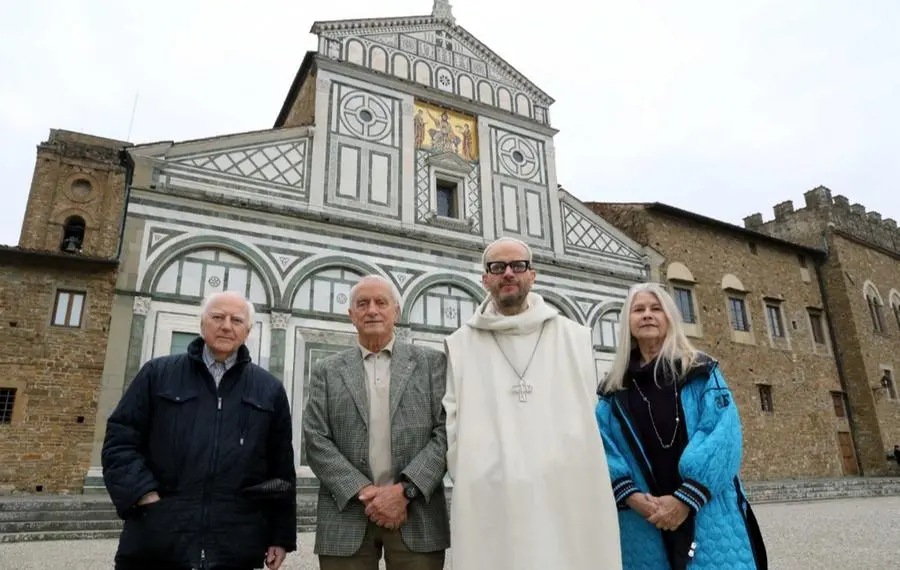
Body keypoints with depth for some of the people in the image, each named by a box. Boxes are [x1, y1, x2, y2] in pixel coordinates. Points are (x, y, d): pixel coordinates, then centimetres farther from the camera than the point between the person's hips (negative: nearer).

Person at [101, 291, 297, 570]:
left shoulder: (270, 390, 10)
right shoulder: (158, 373, 9)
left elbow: (282, 470, 9)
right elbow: (120, 440, 4)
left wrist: (281, 536, 7)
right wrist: (145, 495, -10)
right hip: (155, 545, 0)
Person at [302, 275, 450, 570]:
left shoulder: (432, 362, 7)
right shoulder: (326, 370, 10)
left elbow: (447, 432, -1)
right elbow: (316, 440, 1)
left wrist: (405, 489, -11)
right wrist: (363, 491, -10)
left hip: (418, 514, 0)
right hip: (347, 517, 1)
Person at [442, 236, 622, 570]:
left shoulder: (575, 337, 10)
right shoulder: (461, 345, 7)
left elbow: (588, 417, 10)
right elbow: (454, 424, 5)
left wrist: (580, 478, 1)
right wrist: (471, 483, -4)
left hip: (568, 496, 1)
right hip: (490, 502, 0)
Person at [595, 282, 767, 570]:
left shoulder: (702, 371, 3)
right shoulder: (613, 389, 8)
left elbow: (723, 437, -8)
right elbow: (604, 450, 1)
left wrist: (685, 498, -17)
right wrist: (630, 496, -15)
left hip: (706, 518, -1)